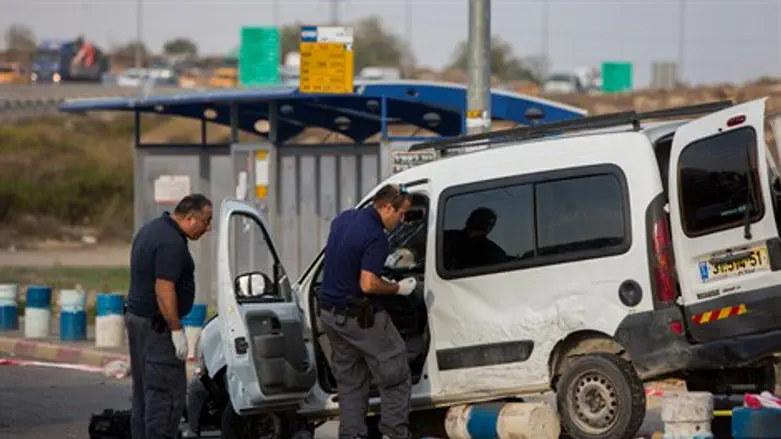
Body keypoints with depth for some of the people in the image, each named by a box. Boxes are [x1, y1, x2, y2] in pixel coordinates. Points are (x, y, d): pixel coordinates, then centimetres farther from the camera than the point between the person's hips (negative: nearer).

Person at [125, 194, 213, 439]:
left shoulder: (152, 229, 14)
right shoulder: (171, 243, -19)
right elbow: (163, 288, -25)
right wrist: (177, 330, -21)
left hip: (136, 317, 10)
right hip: (157, 325, -10)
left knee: (144, 391, 13)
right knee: (168, 392, -9)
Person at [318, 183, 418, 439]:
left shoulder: (344, 218, 7)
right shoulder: (376, 237, -21)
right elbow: (368, 284, -27)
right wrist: (398, 288, -11)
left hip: (330, 312, 8)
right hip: (360, 317, -8)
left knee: (349, 380, 14)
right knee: (395, 374, 2)